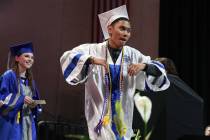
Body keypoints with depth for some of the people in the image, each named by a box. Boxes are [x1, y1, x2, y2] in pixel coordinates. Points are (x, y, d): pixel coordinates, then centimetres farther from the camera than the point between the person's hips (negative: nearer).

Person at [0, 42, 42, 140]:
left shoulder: (30, 79, 14)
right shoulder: (9, 76, -7)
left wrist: (34, 105, -2)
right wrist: (21, 99, -20)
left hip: (27, 123, 7)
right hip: (11, 123, -7)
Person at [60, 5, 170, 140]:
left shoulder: (133, 54, 2)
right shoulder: (93, 50, -7)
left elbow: (159, 71, 4)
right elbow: (67, 57, -18)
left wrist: (144, 66, -17)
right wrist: (91, 59, -32)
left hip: (123, 116, 4)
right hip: (99, 114, -3)